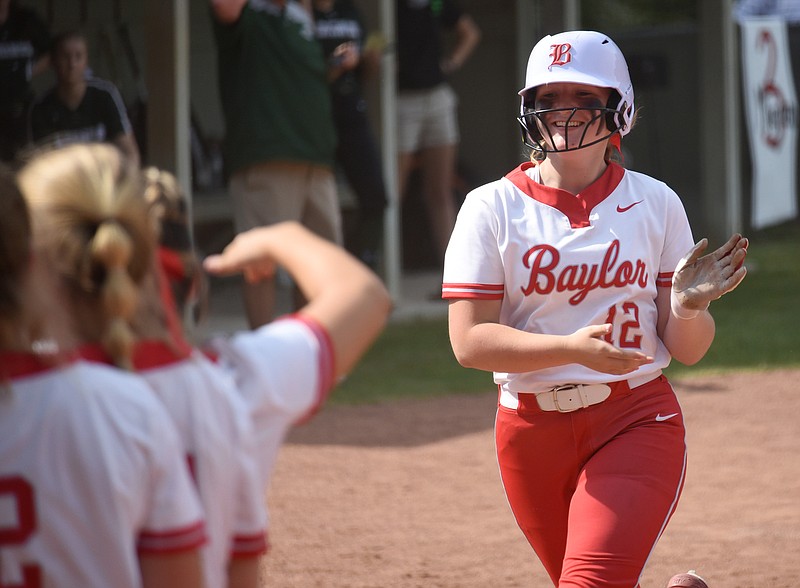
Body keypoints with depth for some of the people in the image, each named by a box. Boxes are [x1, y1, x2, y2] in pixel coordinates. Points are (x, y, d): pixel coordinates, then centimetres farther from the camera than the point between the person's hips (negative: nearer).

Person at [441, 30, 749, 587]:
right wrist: (572, 347, -24)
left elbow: (687, 351, 2)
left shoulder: (655, 203, 1)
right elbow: (469, 341, -11)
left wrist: (687, 308, -20)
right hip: (532, 431, 2)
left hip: (638, 420, -2)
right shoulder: (492, 208, -2)